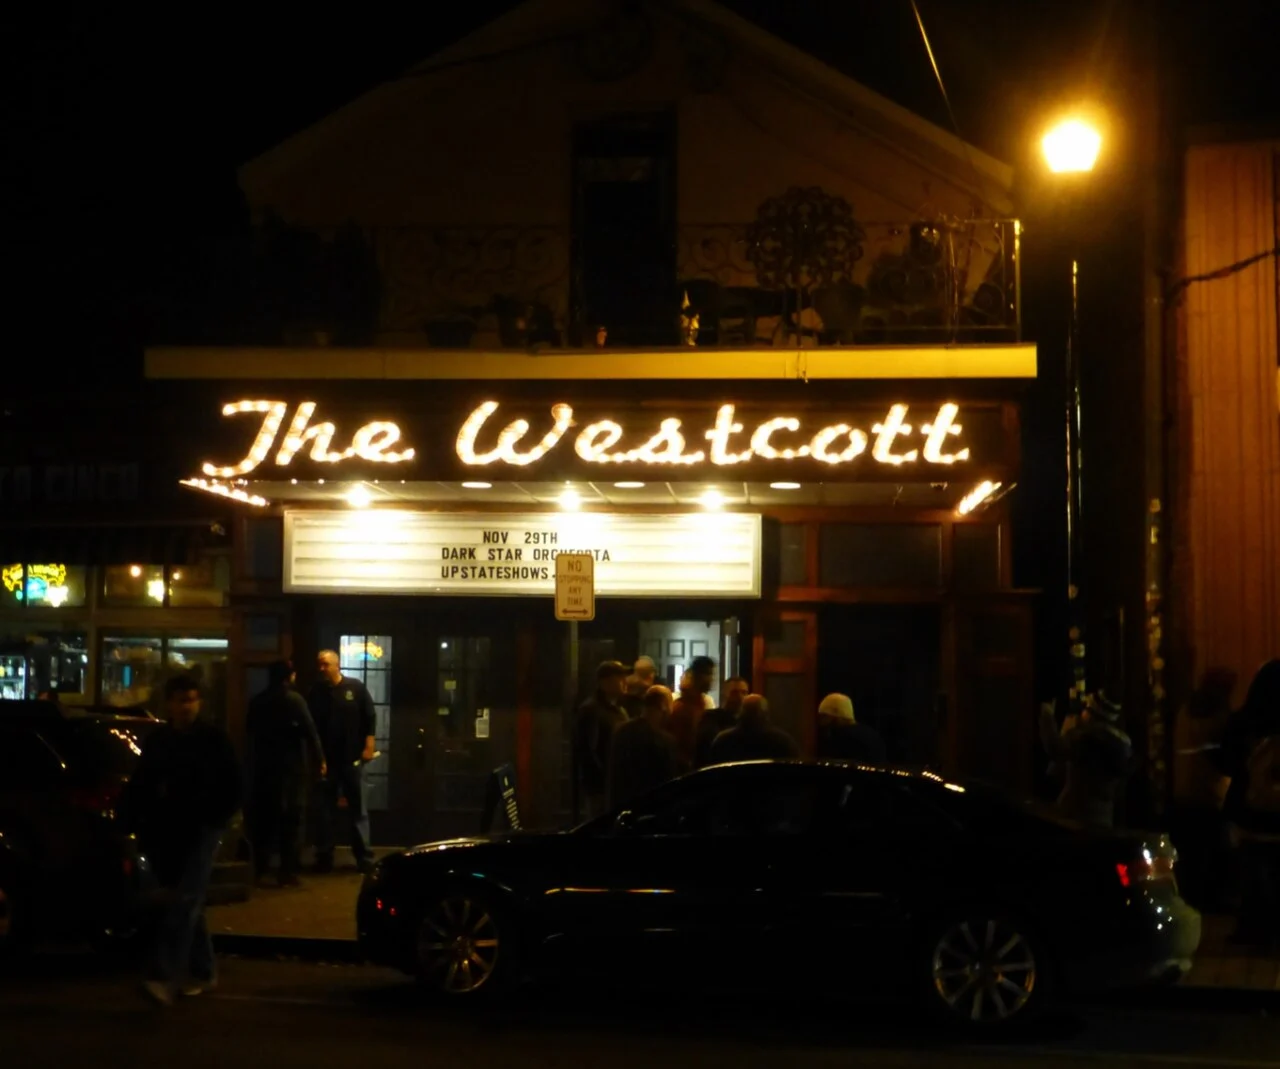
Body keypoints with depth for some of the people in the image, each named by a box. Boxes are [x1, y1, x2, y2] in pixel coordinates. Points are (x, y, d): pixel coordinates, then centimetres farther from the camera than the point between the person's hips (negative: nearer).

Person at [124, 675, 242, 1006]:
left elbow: (234, 786, 0)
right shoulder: (156, 741, 8)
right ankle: (202, 971, 24)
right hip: (167, 833, 5)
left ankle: (164, 977, -25)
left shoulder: (213, 738, -2)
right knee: (187, 903, 11)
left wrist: (215, 819, -9)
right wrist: (136, 824, 0)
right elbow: (138, 788, 12)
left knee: (184, 902, -15)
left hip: (202, 830, -5)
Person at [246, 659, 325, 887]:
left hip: (263, 766, 5)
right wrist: (320, 760, -6)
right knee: (291, 819, 0)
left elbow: (249, 732, 15)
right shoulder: (294, 699, -9)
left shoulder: (257, 701, 7)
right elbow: (310, 731, -12)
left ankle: (259, 869, 15)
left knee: (264, 817, 13)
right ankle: (288, 873, -3)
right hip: (291, 766, -5)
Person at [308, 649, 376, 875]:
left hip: (352, 758, -1)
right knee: (325, 811, 5)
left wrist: (368, 746, -9)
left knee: (358, 809, 3)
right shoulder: (316, 693, 3)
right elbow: (310, 727, 5)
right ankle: (324, 857, 11)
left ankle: (364, 857, 5)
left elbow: (370, 718, 0)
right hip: (326, 760, 1)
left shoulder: (356, 688, -1)